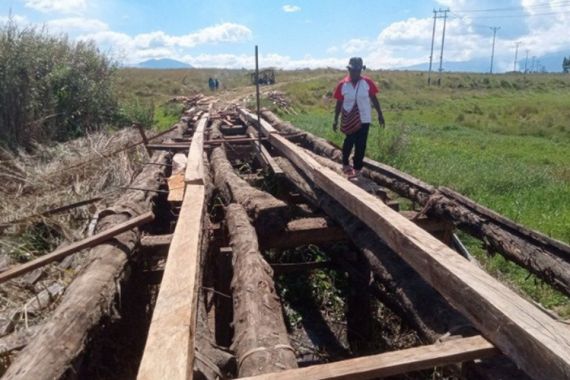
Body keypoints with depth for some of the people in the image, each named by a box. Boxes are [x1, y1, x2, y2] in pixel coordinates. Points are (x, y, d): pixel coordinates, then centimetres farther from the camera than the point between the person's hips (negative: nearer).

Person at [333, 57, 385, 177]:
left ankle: (357, 168, 18)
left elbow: (374, 99, 2)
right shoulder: (342, 85, -7)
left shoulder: (368, 82, -5)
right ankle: (345, 164, 26)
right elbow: (339, 103, 0)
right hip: (349, 119, -1)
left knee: (360, 144, 5)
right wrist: (336, 120, 1)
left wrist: (380, 114, 3)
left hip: (364, 118, 1)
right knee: (349, 142, 5)